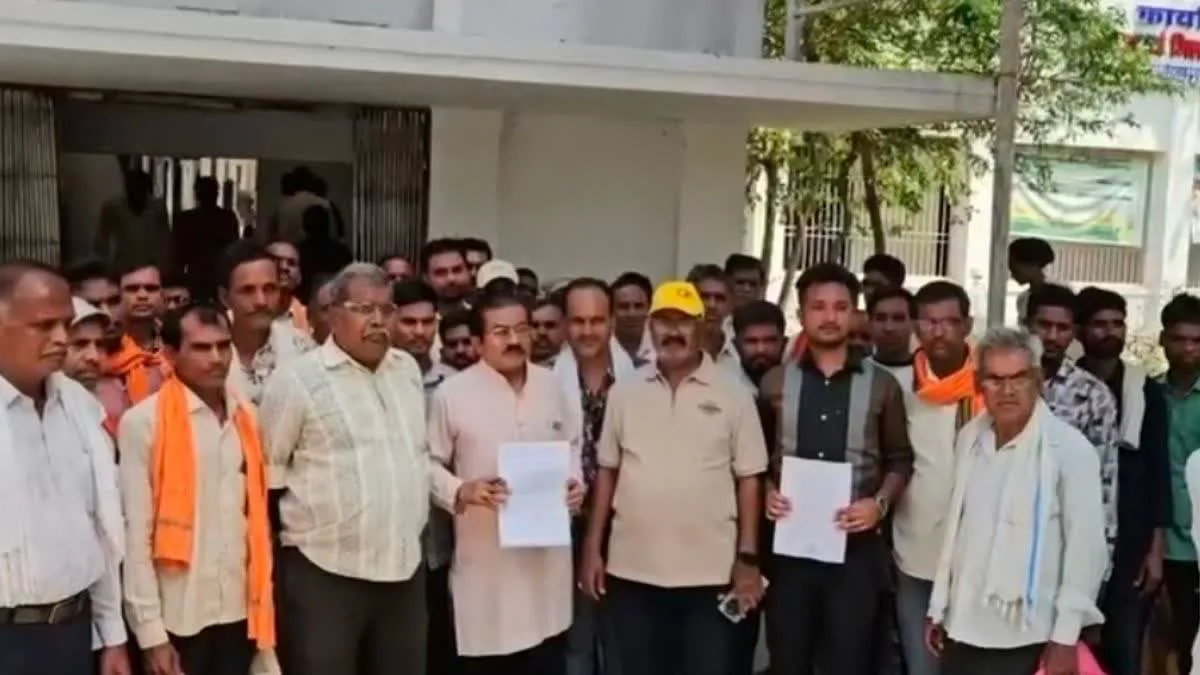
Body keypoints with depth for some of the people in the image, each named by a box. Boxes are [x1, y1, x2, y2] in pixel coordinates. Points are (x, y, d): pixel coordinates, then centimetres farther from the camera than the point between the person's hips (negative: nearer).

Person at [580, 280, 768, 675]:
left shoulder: (733, 395, -2)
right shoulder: (625, 392, 5)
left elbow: (749, 479, -1)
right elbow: (607, 472, 8)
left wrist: (748, 559, -5)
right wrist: (593, 548, 4)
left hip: (709, 571, -2)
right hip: (632, 568, 2)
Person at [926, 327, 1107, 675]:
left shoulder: (1070, 448, -12)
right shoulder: (969, 437, 5)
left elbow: (1085, 548, -11)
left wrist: (1065, 636, -11)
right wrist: (939, 607, 13)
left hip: (1023, 634, -5)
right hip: (962, 625, 5)